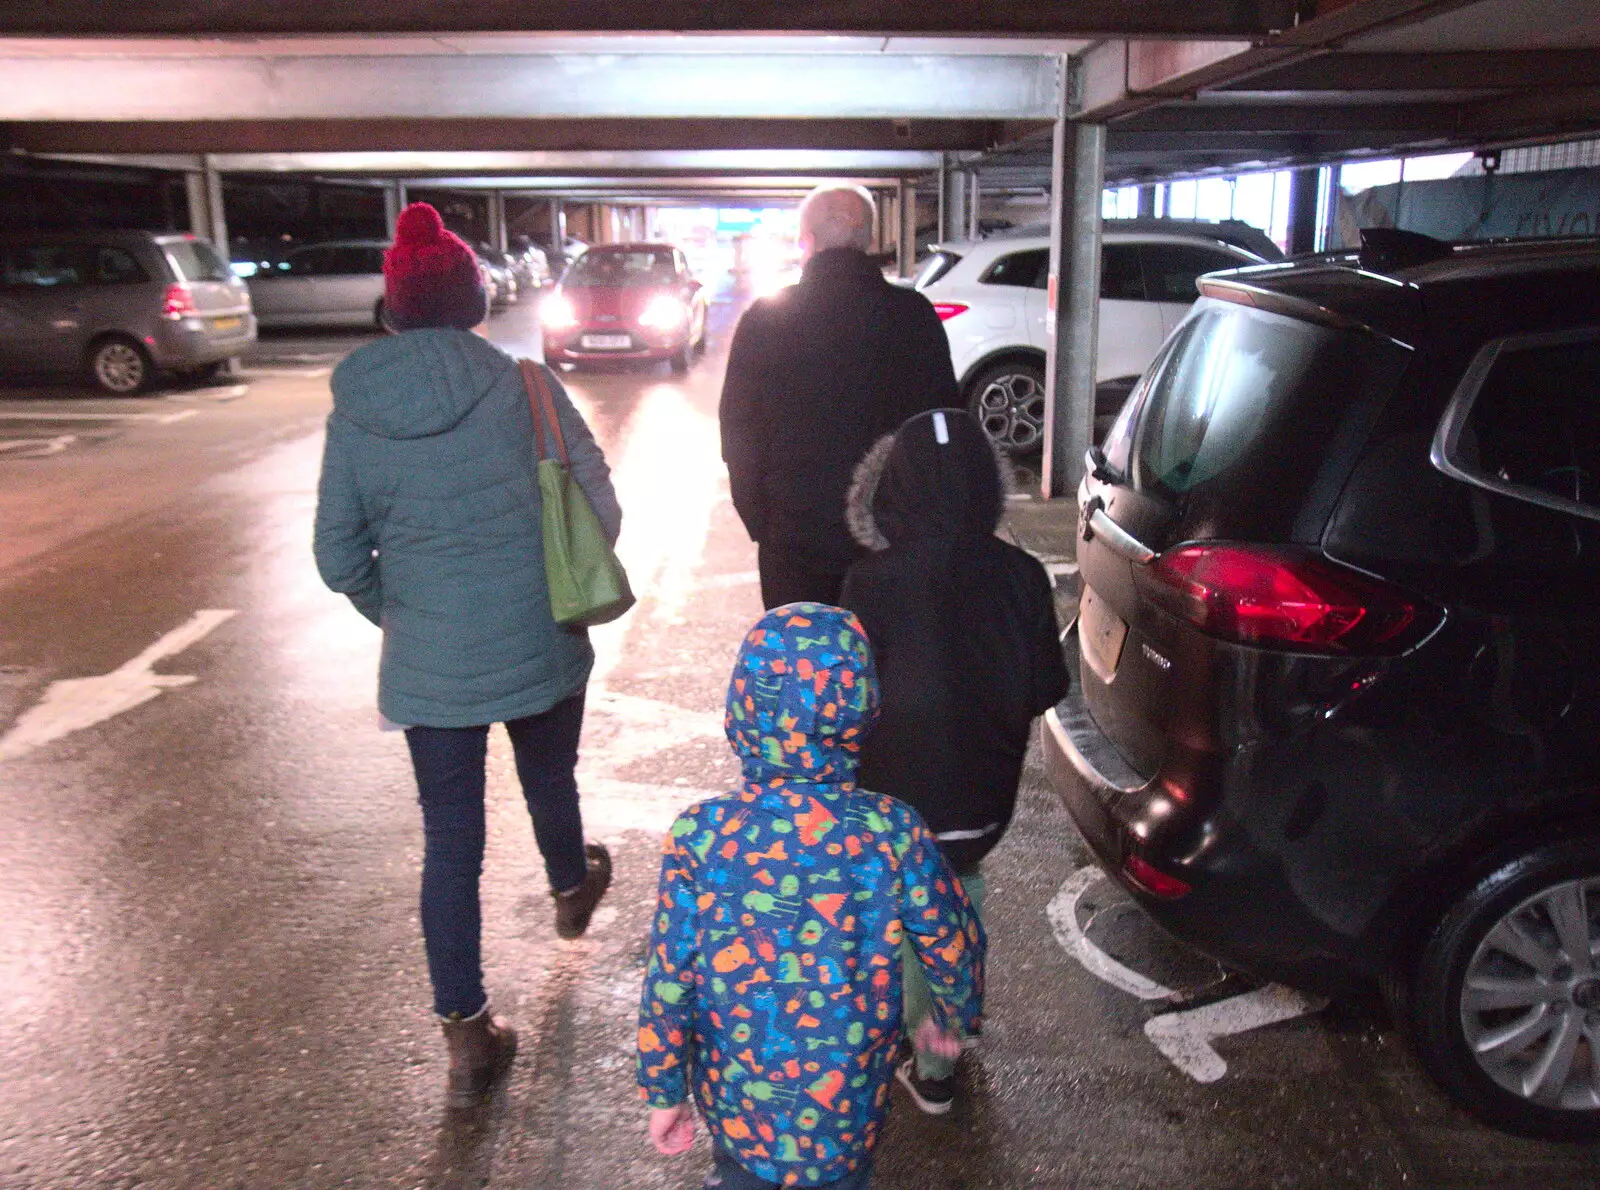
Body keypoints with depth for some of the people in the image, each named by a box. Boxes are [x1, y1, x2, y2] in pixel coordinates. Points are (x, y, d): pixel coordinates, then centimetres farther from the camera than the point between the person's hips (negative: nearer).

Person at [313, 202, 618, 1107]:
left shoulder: (354, 410, -5)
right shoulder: (523, 386, -10)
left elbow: (340, 557, -2)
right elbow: (600, 507, -9)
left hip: (428, 664, 0)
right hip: (540, 647, 0)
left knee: (450, 840, 10)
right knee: (550, 783, 27)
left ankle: (466, 1030, 16)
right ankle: (572, 889, 55)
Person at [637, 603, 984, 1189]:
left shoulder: (700, 835, -21)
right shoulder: (893, 833, -20)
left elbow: (670, 980, -14)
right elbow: (952, 943, -6)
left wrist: (663, 1092, 1)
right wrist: (953, 1014, 15)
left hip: (734, 1094, 0)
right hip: (849, 1101, 0)